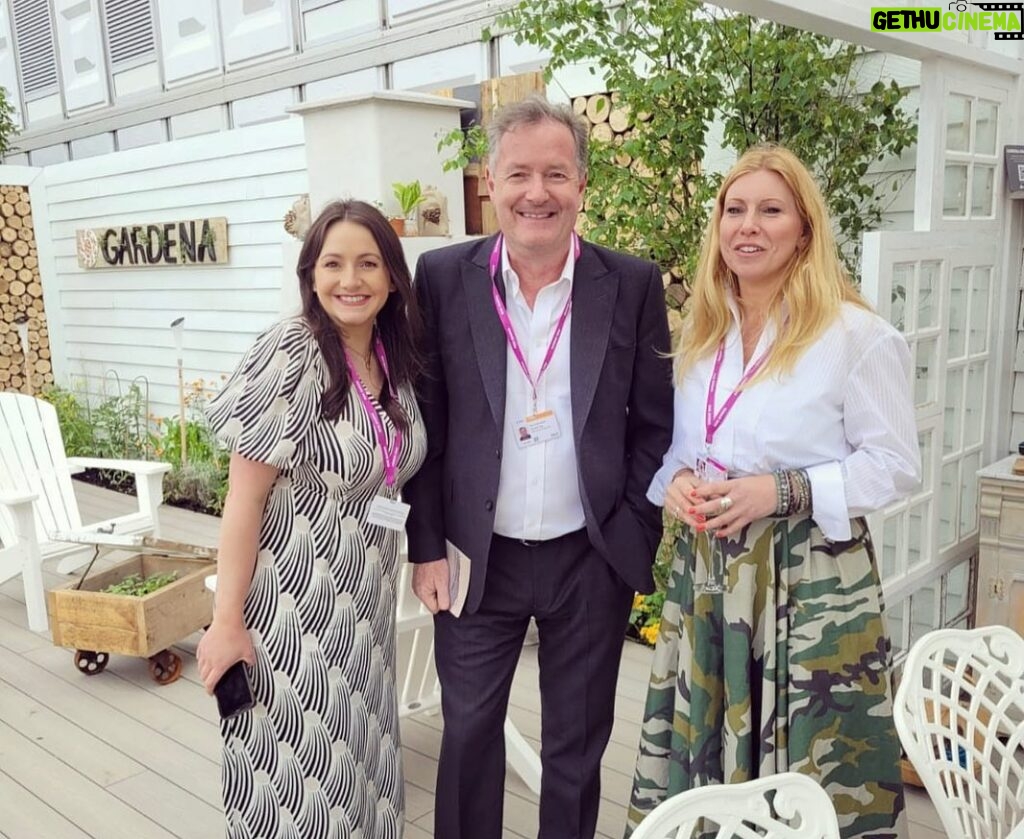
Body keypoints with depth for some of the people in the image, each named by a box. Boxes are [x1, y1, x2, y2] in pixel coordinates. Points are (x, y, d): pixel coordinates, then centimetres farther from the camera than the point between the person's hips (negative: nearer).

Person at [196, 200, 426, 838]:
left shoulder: (397, 361, 2)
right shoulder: (292, 355, -18)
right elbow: (243, 499, -17)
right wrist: (227, 621, -16)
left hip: (367, 602, 6)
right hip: (292, 602, -6)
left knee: (359, 758, 19)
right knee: (296, 773, 9)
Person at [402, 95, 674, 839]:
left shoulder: (633, 285, -4)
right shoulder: (444, 278, -4)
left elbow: (653, 424, 0)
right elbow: (426, 424, -2)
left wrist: (635, 539, -4)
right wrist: (428, 547, -3)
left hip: (592, 561, 0)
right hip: (477, 557, 1)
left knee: (577, 745, 17)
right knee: (469, 734, 17)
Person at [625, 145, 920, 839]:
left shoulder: (859, 336, -9)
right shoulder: (702, 333, 9)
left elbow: (895, 465, -8)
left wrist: (783, 491, -20)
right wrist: (677, 481, -6)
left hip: (811, 578, -5)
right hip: (708, 570, 5)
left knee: (809, 769, 5)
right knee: (706, 754, 14)